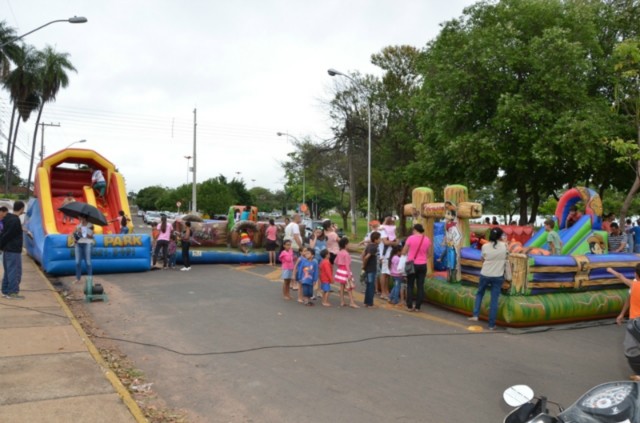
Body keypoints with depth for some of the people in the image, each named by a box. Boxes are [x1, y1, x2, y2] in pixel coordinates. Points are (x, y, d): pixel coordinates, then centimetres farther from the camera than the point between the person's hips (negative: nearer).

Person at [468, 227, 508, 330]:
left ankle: (475, 315, 13)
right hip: (498, 276, 0)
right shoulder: (504, 245, -7)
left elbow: (483, 260, 4)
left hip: (485, 275, 0)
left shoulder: (485, 246, -7)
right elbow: (507, 257, 11)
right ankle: (491, 324, 9)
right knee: (494, 300, 5)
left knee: (479, 294, 23)